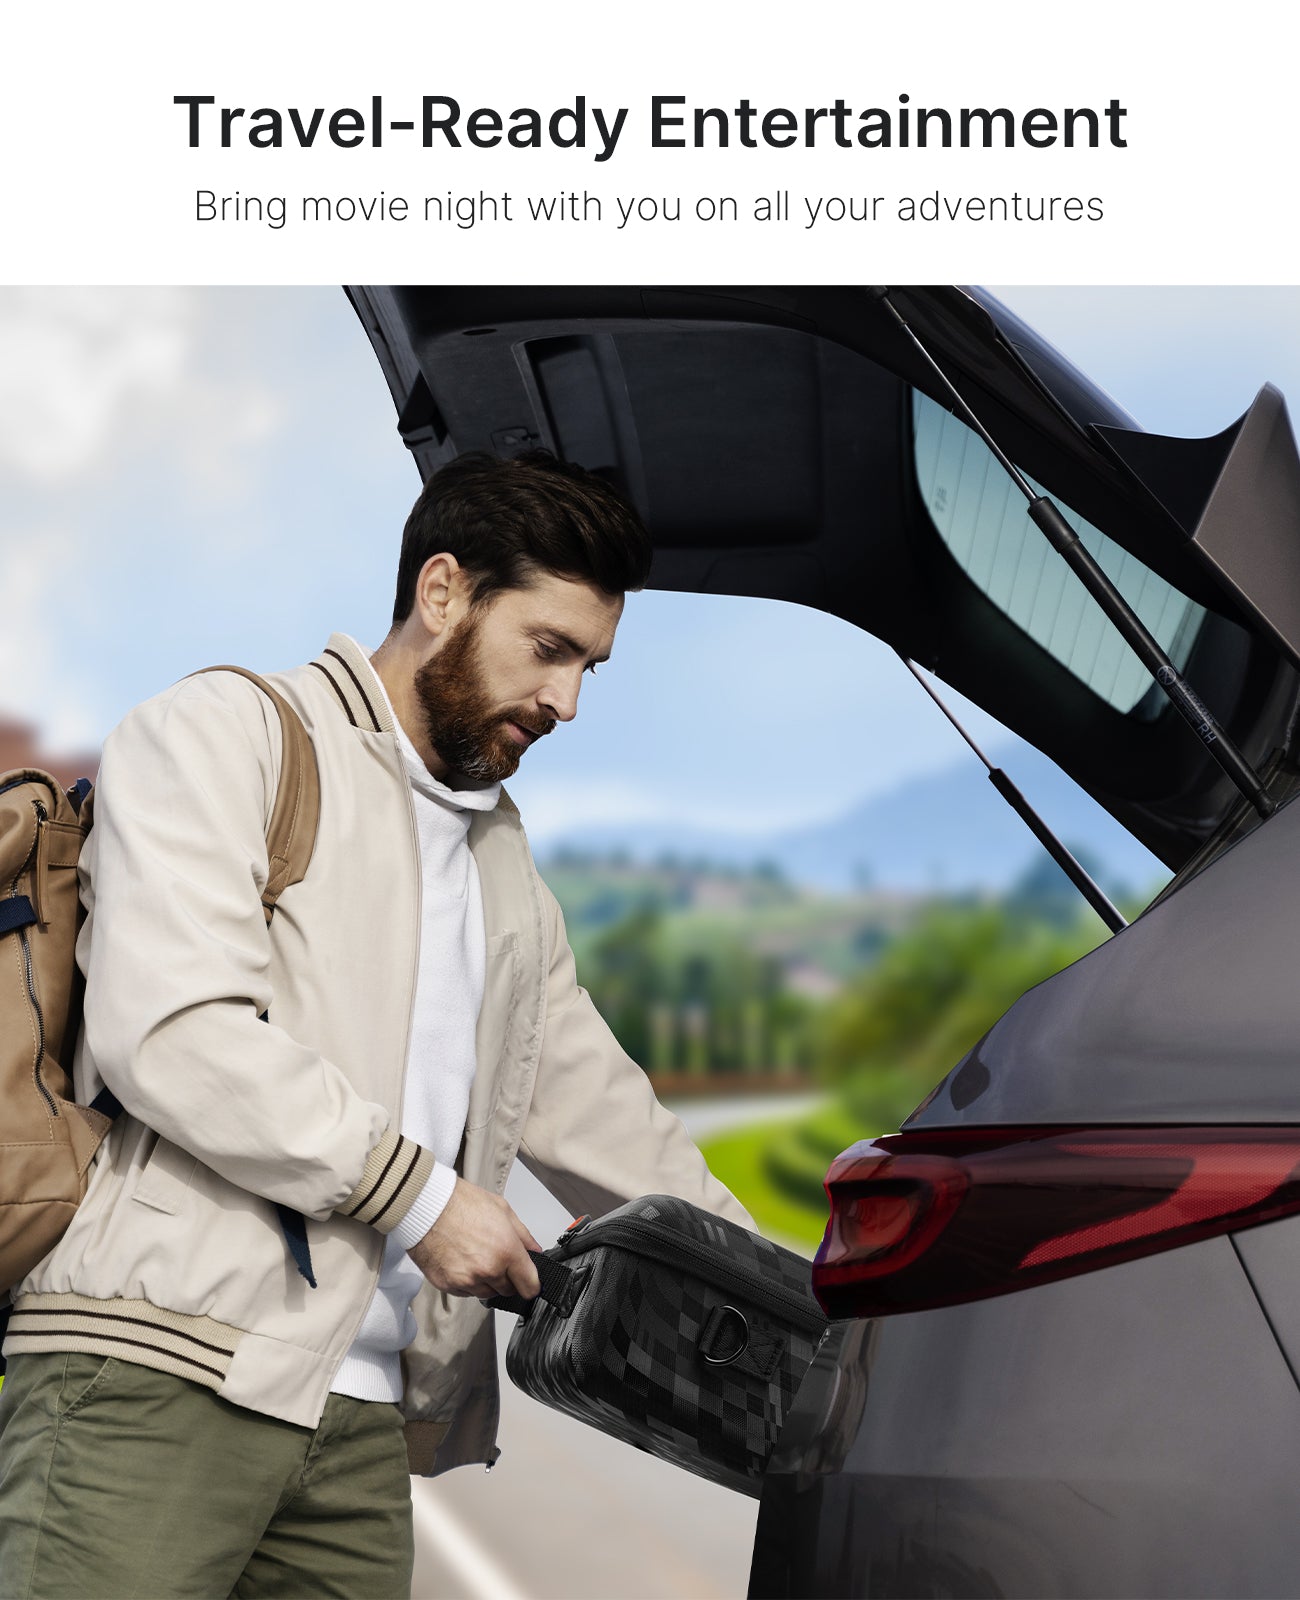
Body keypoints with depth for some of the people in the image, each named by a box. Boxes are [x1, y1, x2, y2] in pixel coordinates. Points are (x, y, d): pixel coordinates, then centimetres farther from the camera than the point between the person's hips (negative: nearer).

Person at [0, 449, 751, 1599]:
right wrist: (417, 1193, -10)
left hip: (366, 1422, 7)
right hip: (156, 1374, -7)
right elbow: (171, 1029, -13)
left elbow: (596, 1115, 31)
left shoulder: (506, 868, 27)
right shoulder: (225, 734, 2)